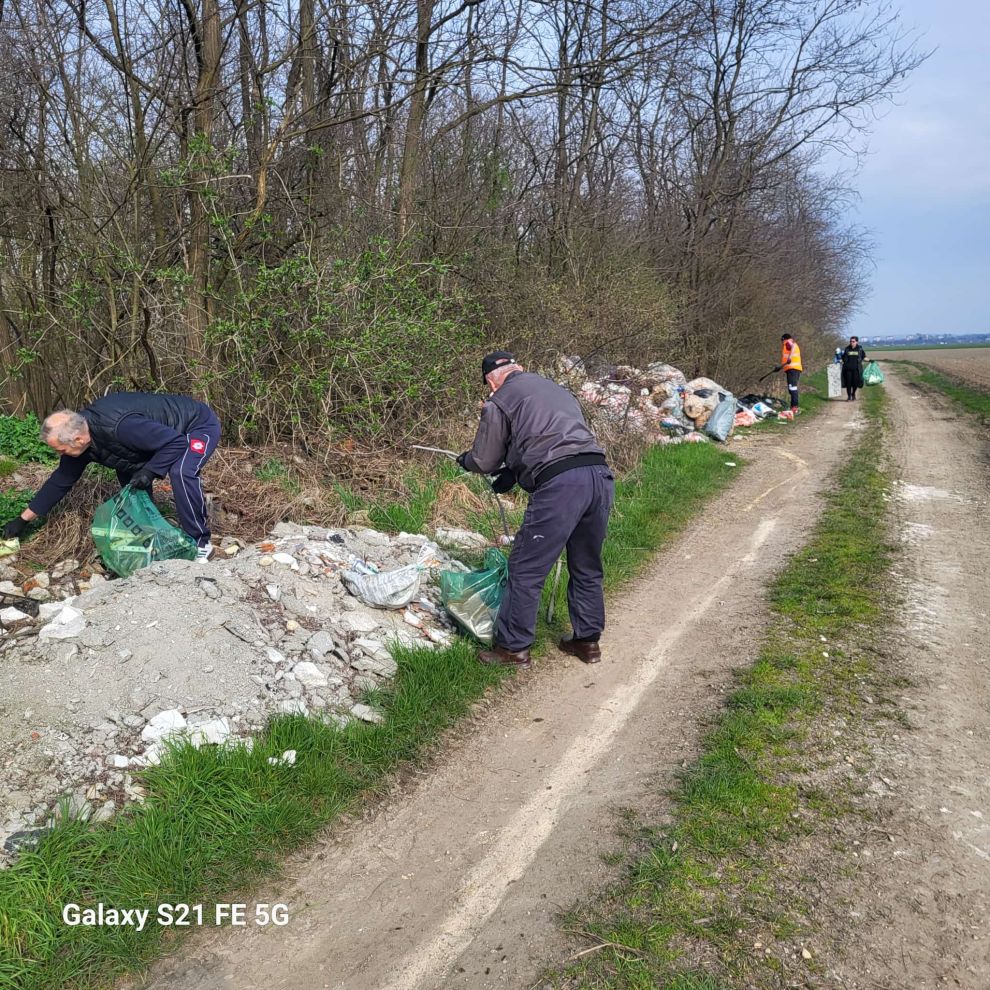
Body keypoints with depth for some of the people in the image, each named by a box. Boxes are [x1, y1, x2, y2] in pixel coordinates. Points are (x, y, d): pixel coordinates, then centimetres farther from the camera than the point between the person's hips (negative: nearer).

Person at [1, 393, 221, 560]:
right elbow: (61, 479, 5)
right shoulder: (79, 433, -7)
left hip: (200, 425, -9)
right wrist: (23, 519, 9)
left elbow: (177, 442, -32)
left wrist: (149, 471, -30)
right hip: (166, 433, 9)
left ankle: (201, 543, -18)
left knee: (181, 473, -32)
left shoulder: (119, 427, -37)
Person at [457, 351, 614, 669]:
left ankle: (513, 648, 13)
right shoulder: (557, 389, 29)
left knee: (526, 570, 5)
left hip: (560, 484, -7)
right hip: (601, 476, 7)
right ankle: (587, 641, 32)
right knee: (587, 568, 21)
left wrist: (465, 460, 35)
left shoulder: (500, 400, 8)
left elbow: (485, 462, 12)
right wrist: (513, 473, 40)